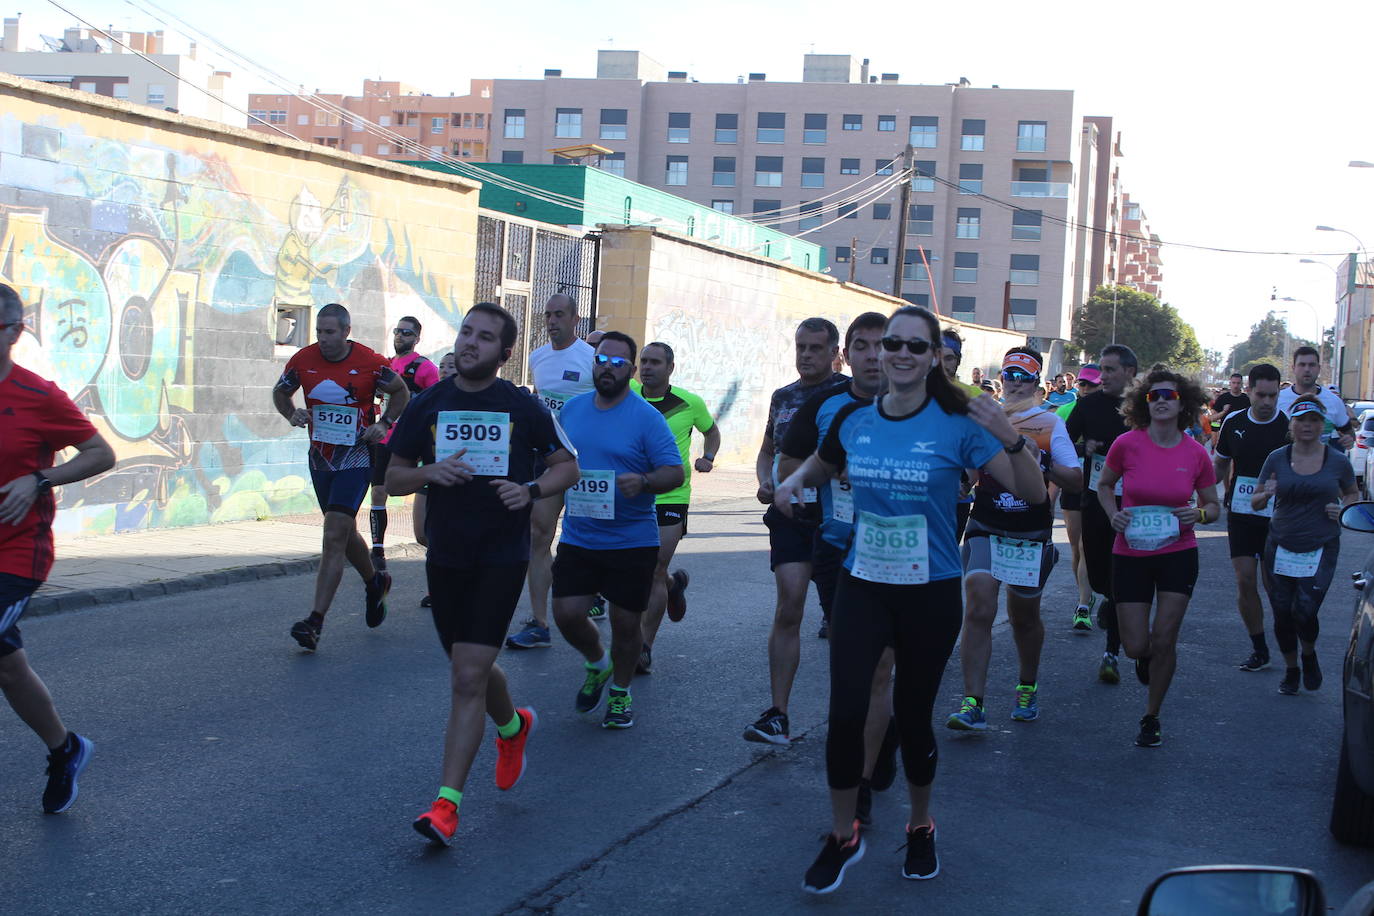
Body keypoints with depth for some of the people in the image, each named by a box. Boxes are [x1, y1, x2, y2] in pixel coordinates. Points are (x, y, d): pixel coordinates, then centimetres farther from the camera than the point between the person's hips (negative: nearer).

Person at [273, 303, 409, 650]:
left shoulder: (370, 362, -11)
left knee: (334, 538, -13)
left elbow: (401, 392, 6)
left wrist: (384, 424, -8)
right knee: (344, 533, 18)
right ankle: (375, 582, 45)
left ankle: (315, 622, -15)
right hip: (320, 458, 5)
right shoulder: (303, 360, -3)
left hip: (356, 458, -5)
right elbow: (280, 393, 14)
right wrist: (292, 414, -7)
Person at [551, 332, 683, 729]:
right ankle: (597, 665, 28)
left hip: (631, 542, -3)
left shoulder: (647, 417, -9)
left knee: (626, 622, 5)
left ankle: (620, 692, 29)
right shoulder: (572, 408, 6)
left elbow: (675, 472, -14)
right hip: (577, 538, 3)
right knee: (566, 614, -3)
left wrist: (644, 482, -32)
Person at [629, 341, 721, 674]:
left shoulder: (689, 403, -3)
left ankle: (644, 649, 3)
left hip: (671, 498, -3)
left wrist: (708, 457, -2)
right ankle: (674, 583, 44)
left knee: (653, 574, -6)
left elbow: (711, 430, 15)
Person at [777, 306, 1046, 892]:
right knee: (845, 713, -8)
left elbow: (1033, 493, -13)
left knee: (913, 716, 10)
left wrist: (1011, 439, -30)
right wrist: (793, 482, 1)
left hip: (930, 594, -2)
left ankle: (921, 828, 36)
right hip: (862, 586, 2)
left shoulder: (957, 425, -10)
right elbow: (821, 466, 23)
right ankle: (842, 837, 13)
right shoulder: (853, 419, 0)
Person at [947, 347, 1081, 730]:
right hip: (985, 529, 0)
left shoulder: (1050, 423, 3)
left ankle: (1028, 688, 38)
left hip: (1032, 534, 0)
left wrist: (1045, 465, -18)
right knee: (978, 610, -14)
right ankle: (972, 705, -13)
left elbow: (1076, 482, 0)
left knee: (1024, 615, 13)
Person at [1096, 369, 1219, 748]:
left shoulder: (1196, 454, -6)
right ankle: (1148, 655, 41)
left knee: (1164, 641, -1)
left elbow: (1213, 506, 8)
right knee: (1136, 647, 0)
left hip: (1178, 555, 0)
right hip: (1131, 555, 0)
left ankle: (1151, 718, 20)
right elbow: (1103, 484, 7)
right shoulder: (1127, 444, -10)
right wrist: (1114, 513, -12)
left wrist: (1199, 514, -15)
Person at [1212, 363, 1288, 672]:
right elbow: (1219, 464, 17)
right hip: (1240, 515, 3)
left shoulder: (1290, 426, -8)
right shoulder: (1233, 422, 3)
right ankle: (1259, 649, 12)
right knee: (1245, 581, -1)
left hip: (1276, 517, -3)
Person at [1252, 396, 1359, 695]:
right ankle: (1291, 669, 30)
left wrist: (1342, 507, -5)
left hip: (1321, 550, -1)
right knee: (1282, 614, 6)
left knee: (1304, 612, -13)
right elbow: (1255, 502, 6)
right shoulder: (1277, 459, 0)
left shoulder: (1338, 461, -1)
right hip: (1281, 548, 2)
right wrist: (1266, 494, -16)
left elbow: (1353, 494, 17)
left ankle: (1309, 656, 20)